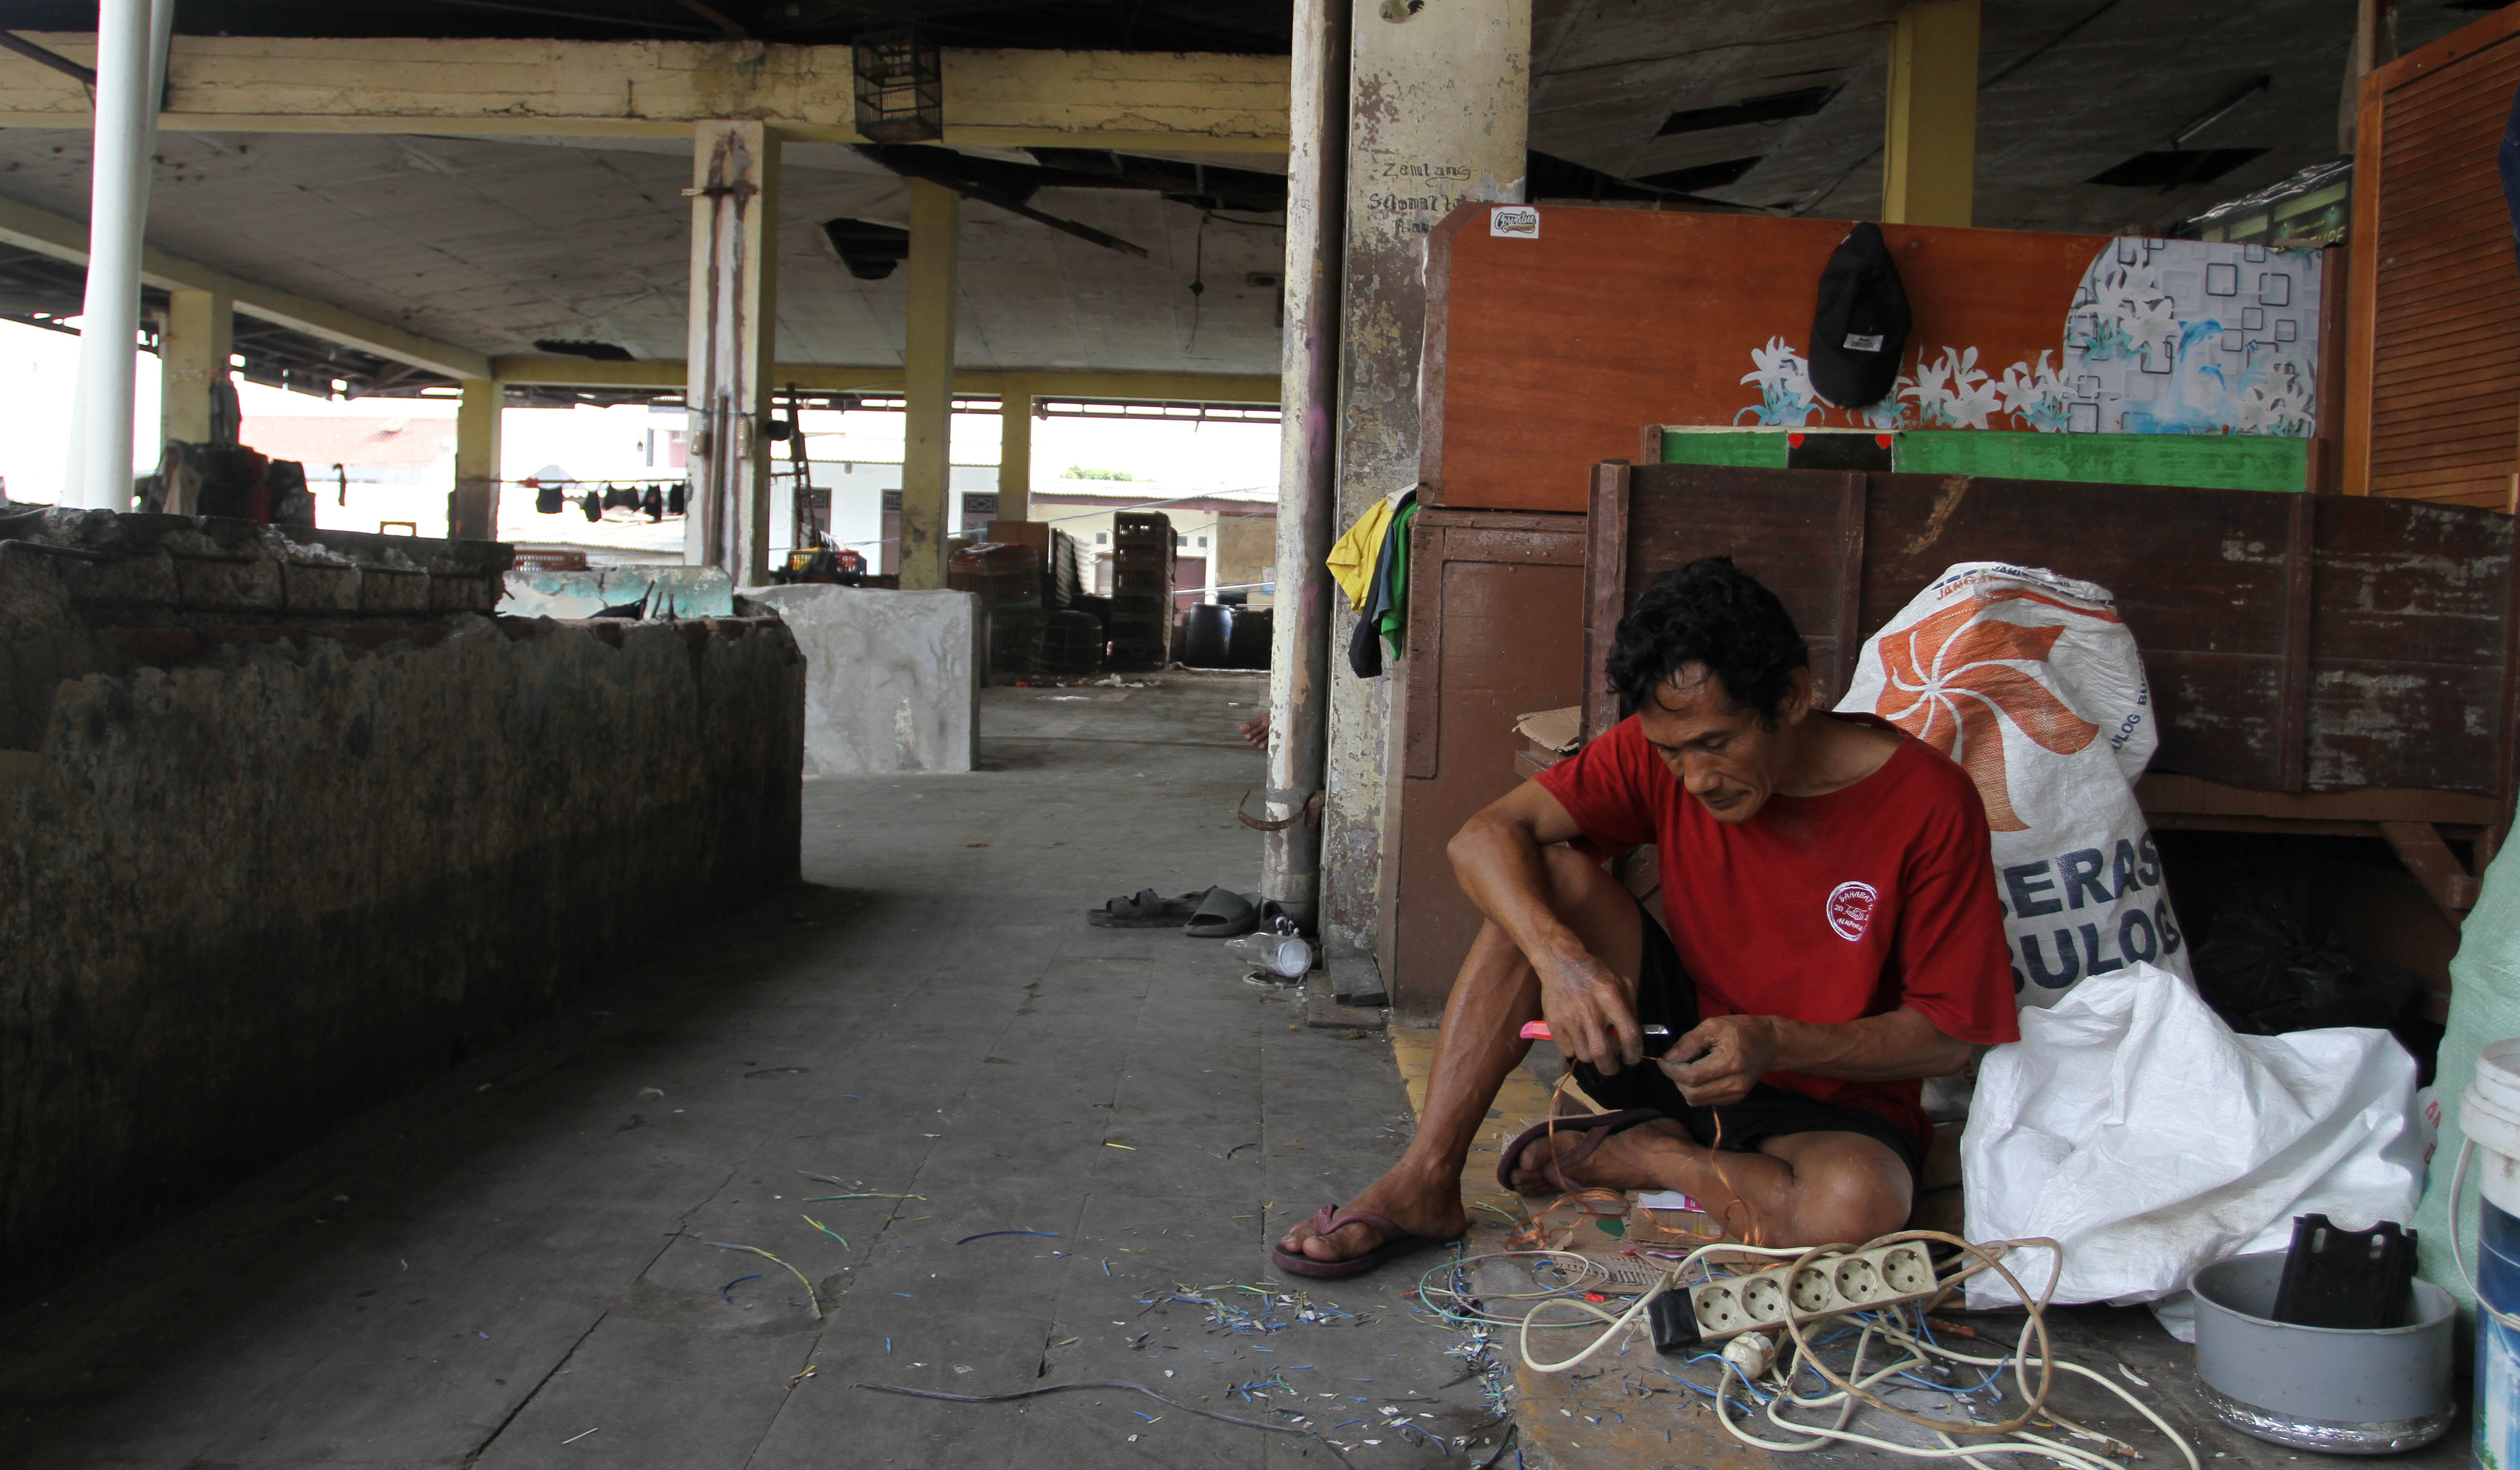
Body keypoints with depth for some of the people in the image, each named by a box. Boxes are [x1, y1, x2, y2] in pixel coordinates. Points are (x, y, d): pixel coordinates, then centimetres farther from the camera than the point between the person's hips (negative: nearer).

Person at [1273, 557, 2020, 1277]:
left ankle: (1621, 1153, -9)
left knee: (1857, 1207, -39)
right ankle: (1425, 1179, -20)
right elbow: (1484, 836, -16)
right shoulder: (1660, 752, -10)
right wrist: (1558, 956, -35)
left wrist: (1777, 1044, -31)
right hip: (1680, 1044, 3)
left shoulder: (1929, 803, -19)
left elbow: (1947, 1035, -14)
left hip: (1835, 1101, -3)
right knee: (1546, 876, -20)